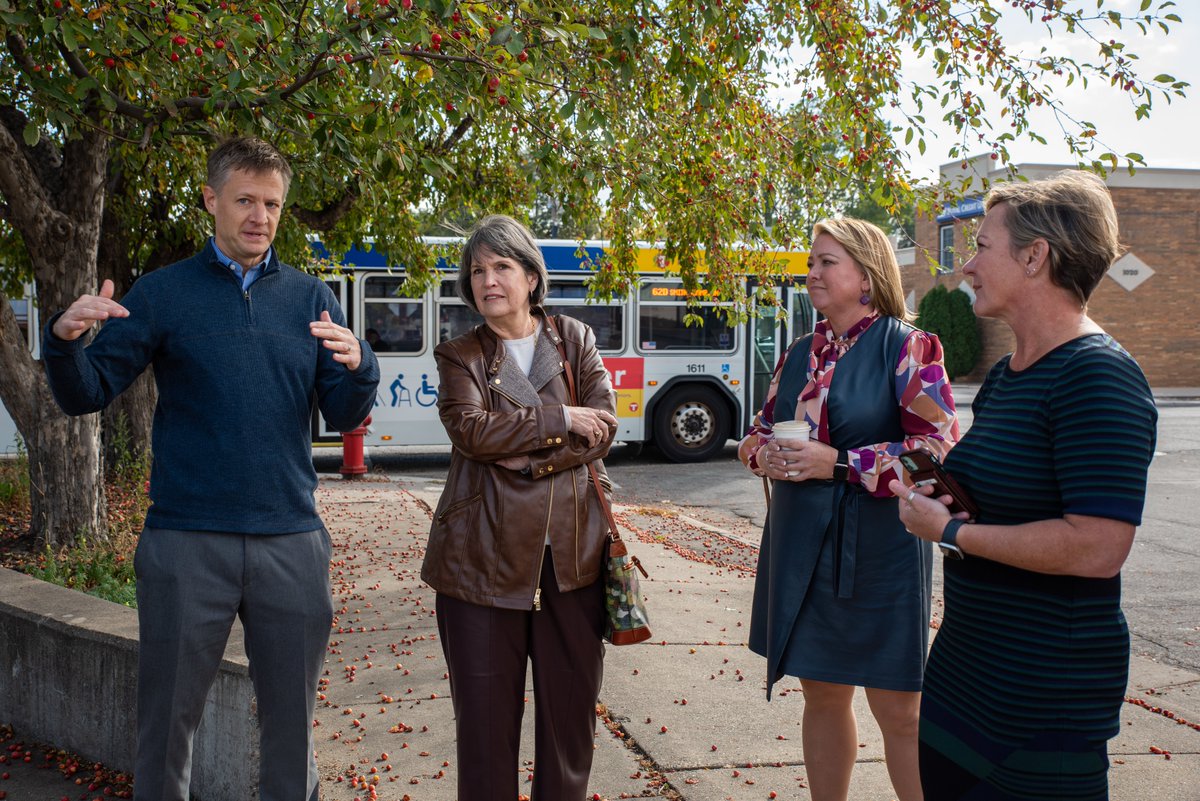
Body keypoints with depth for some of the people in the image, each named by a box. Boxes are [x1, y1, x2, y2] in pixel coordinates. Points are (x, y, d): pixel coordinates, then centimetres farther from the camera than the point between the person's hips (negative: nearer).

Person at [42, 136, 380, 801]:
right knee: (166, 723, 8)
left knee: (291, 722, 12)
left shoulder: (310, 298, 8)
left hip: (291, 543, 2)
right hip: (187, 543, -2)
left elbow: (345, 418, 4)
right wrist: (64, 339, -20)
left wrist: (357, 367, -17)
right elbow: (84, 396, 1)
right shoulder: (164, 292, 3)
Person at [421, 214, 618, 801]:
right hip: (485, 552, -1)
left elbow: (603, 427, -1)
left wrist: (529, 459, -12)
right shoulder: (459, 356, 7)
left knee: (572, 703, 8)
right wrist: (561, 420, -11)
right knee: (486, 712, 3)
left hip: (572, 547, 2)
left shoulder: (574, 339, 11)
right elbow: (471, 430, -11)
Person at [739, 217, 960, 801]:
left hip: (879, 552, -6)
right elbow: (760, 431, 21)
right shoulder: (800, 354, 12)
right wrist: (764, 454, -3)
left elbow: (940, 447, -15)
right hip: (802, 550, 6)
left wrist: (838, 463, -18)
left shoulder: (908, 348, -7)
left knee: (899, 711, 2)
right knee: (821, 697, 16)